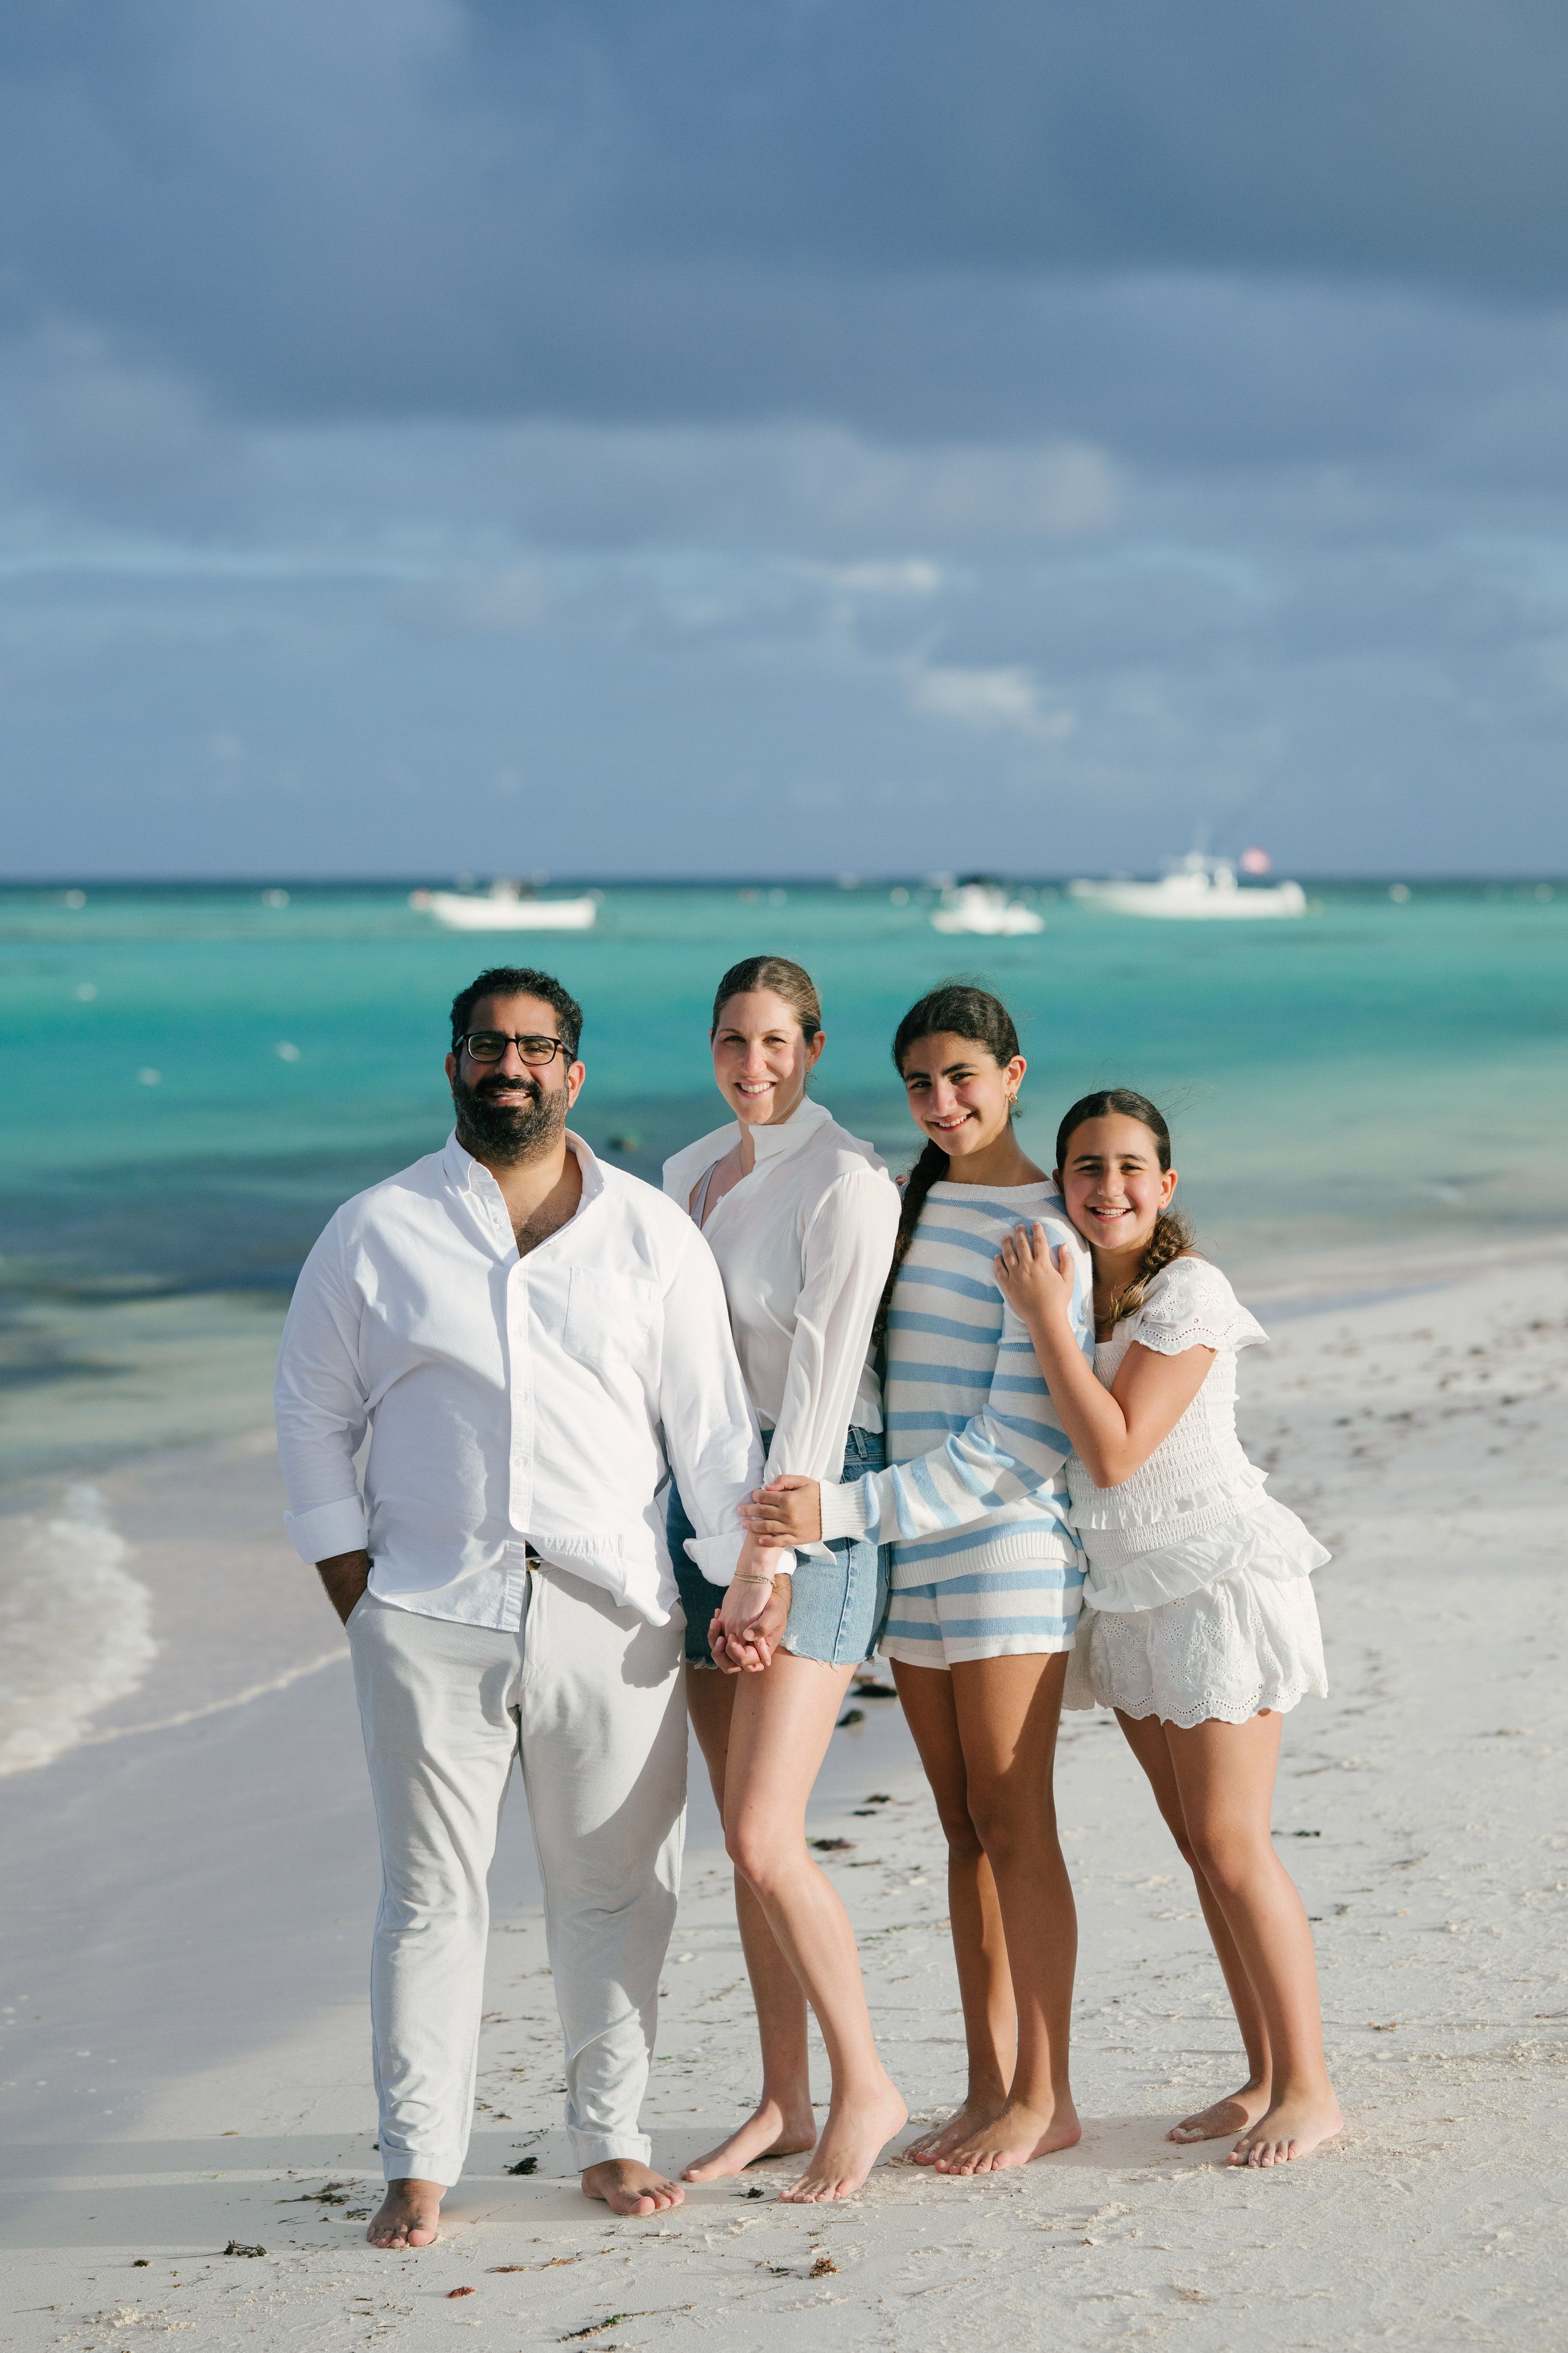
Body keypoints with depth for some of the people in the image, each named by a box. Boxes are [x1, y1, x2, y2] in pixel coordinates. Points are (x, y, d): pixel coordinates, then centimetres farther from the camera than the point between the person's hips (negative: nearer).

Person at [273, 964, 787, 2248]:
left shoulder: (653, 1235, 7)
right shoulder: (377, 1232, 5)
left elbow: (711, 1421, 8)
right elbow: (314, 1417, 10)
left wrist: (748, 1578, 2)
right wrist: (352, 1586, 3)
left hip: (610, 1612, 1)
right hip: (431, 1614, -1)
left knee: (618, 1887, 5)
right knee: (432, 1891, 0)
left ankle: (611, 2138, 19)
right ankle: (418, 2166, 7)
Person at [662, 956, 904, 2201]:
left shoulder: (847, 1184, -12)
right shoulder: (692, 1173, 12)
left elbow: (820, 1386, -17)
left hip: (815, 1504, -8)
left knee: (765, 1839, -14)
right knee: (748, 1836, 10)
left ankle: (866, 2085, 2)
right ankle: (785, 2105, 18)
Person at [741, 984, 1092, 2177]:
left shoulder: (1045, 1235, -13)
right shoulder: (913, 1203, 12)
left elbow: (1021, 1445, -18)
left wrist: (843, 1512, -23)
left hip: (1010, 1552, -7)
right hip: (912, 1555, 7)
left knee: (1014, 1827, -3)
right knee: (964, 1830, 10)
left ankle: (1045, 2098, 5)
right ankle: (990, 2087, 16)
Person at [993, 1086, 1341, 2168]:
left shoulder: (1190, 1294, -17)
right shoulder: (1072, 1286, 7)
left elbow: (1113, 1451, -23)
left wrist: (1045, 1316, -23)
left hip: (1217, 1581, -8)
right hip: (1127, 1592, 8)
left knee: (1230, 1842, -8)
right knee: (1198, 1839, 9)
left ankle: (1309, 2087, 1)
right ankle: (1265, 2077, 17)